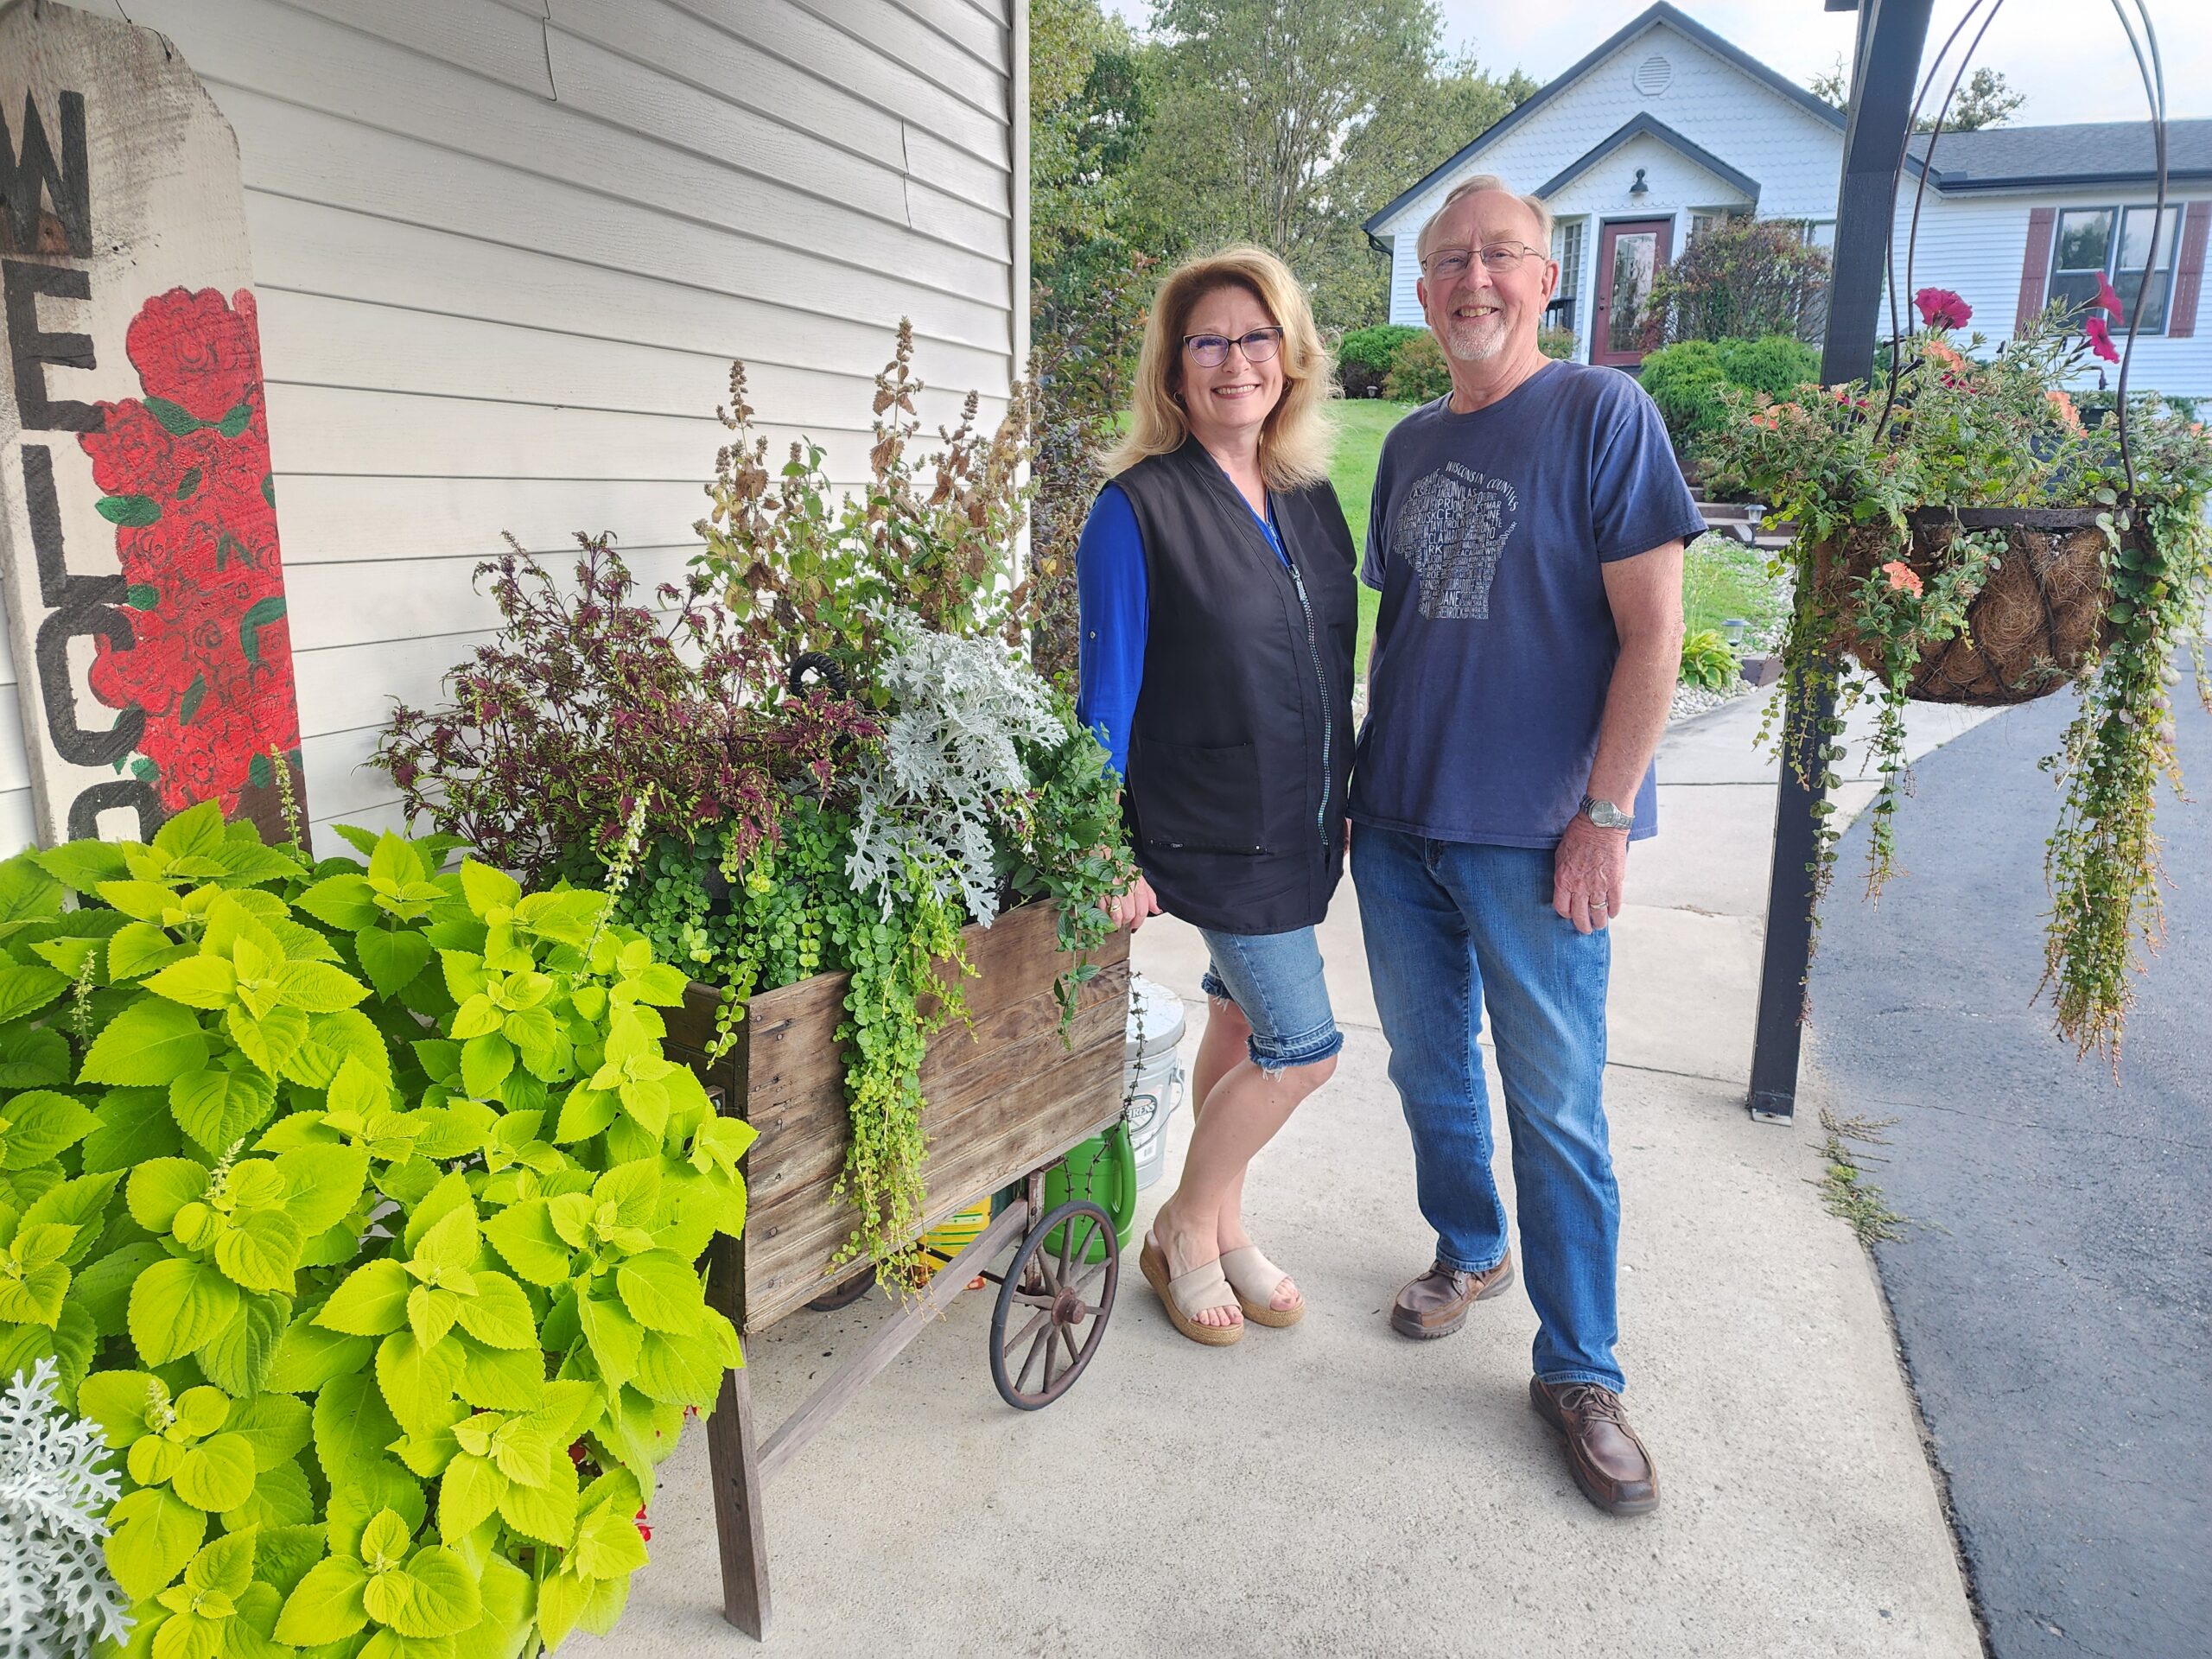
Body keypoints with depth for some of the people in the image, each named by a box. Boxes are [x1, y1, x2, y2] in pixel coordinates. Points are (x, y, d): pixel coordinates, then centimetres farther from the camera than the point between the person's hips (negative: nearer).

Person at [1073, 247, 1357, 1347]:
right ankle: (1183, 1233, 18)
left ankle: (1224, 1230, 35)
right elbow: (1107, 692, -12)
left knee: (1241, 1027, 17)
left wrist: (1342, 805, 13)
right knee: (1302, 1045, -5)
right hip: (1210, 834, -6)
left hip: (1300, 832, 6)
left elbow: (1332, 668, 13)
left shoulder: (1311, 501, 7)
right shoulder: (1138, 510, -12)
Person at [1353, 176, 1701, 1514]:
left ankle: (1580, 1372, 19)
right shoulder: (1411, 443, 11)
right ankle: (1471, 1252, 41)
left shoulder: (1603, 413, -6)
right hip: (1398, 824, 6)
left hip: (1535, 841, -5)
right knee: (1430, 1071, 17)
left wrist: (1603, 818, -14)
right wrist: (1371, 774, 13)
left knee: (1558, 1112, 3)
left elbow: (1653, 631, -11)